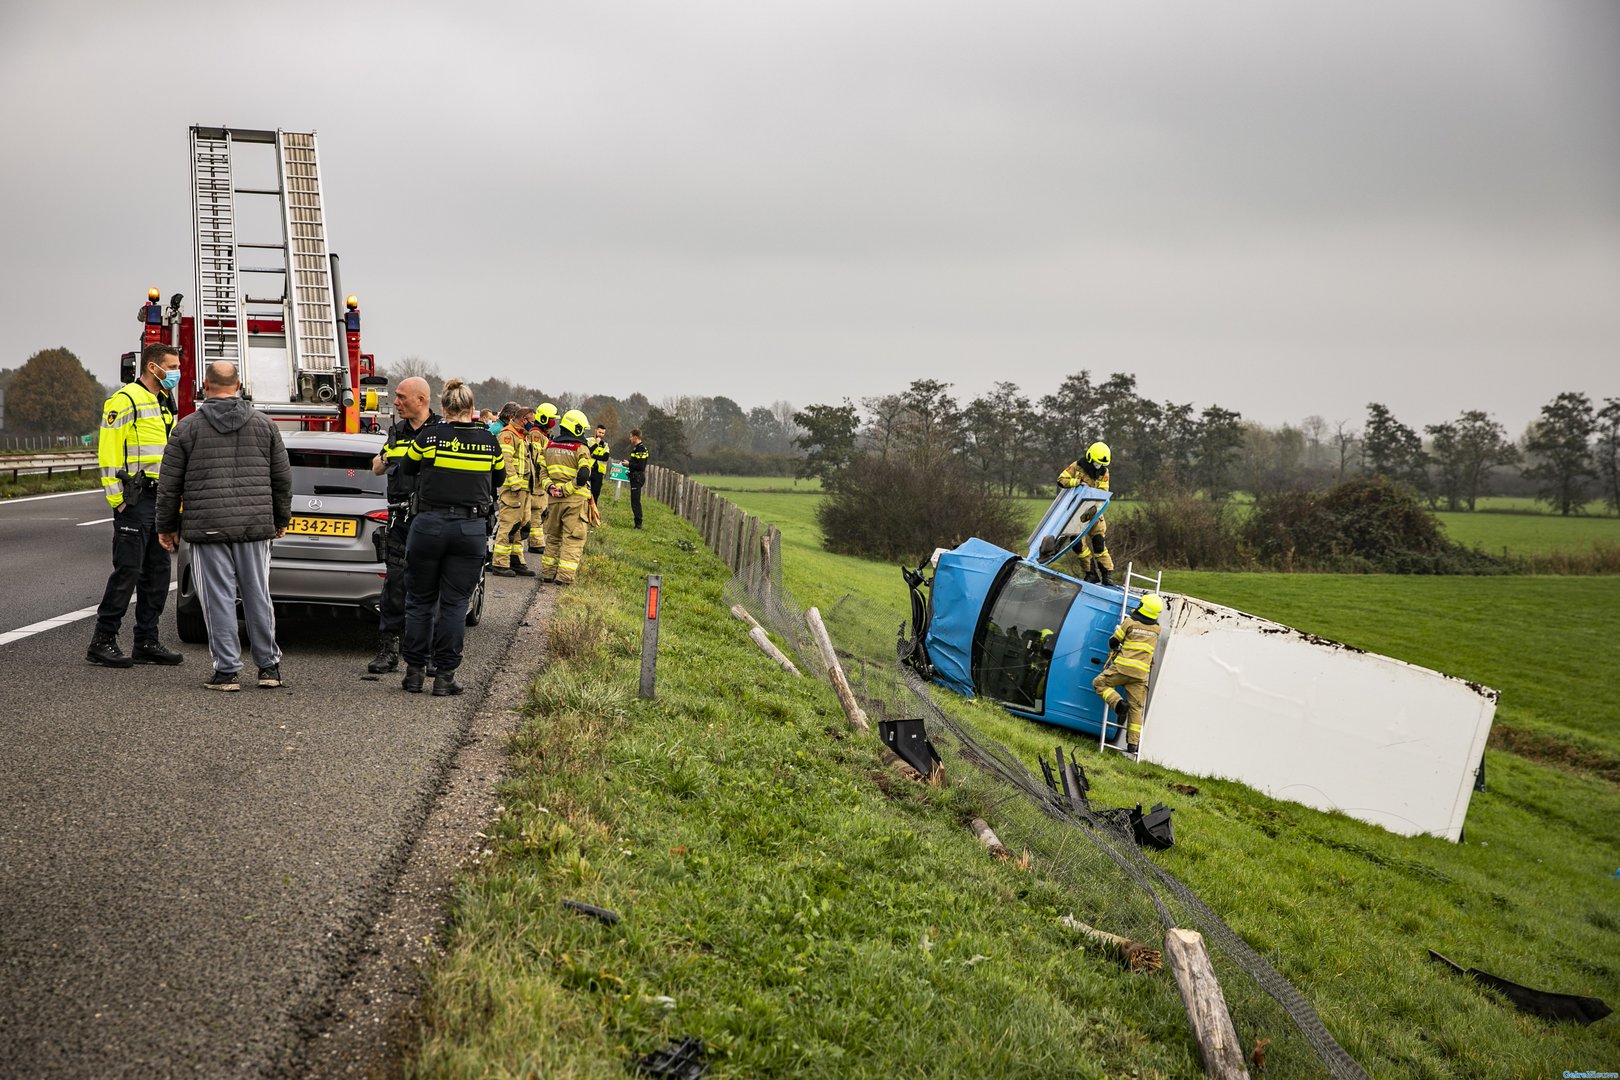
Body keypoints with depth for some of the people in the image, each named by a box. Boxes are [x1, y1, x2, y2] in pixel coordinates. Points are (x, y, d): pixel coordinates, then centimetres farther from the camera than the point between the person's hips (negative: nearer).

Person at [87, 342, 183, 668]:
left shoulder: (164, 403, 19)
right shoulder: (126, 400, -10)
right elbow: (109, 450, -15)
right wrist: (117, 498, -19)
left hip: (161, 500, 9)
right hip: (136, 500, -9)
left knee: (157, 571, 8)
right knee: (127, 570, -9)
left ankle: (146, 642, 14)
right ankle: (102, 643, -3)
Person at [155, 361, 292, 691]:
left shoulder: (188, 427, 0)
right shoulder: (263, 424, 6)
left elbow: (169, 484, 2)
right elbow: (283, 477, 10)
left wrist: (166, 526, 13)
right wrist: (281, 518, 23)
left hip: (207, 527, -2)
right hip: (255, 526, 2)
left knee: (219, 599, 2)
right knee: (257, 596, 9)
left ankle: (227, 670, 3)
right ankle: (269, 667, 15)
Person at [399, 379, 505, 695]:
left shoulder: (429, 437, -5)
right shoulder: (489, 442, 1)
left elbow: (406, 468, 12)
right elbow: (499, 480, 17)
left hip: (429, 525, -1)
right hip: (471, 529, 1)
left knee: (420, 601, 12)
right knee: (454, 604, 6)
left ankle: (415, 672, 14)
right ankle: (444, 675, 5)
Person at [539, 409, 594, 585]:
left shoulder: (550, 446, 9)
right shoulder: (581, 449, -9)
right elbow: (583, 476, -19)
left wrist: (550, 487, -3)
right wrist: (565, 490, -13)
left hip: (553, 499, 5)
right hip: (575, 500, -5)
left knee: (553, 537, 18)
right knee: (572, 539, 0)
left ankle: (548, 572, 20)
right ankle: (565, 576, -5)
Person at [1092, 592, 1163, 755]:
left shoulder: (1130, 622, -2)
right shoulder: (1156, 629, 8)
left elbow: (1113, 641, 5)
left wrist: (1114, 649, 26)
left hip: (1123, 668, -4)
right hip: (1141, 674, 4)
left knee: (1099, 683, 14)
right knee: (1136, 708, 6)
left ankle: (1118, 703, -10)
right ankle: (1133, 743, 2)